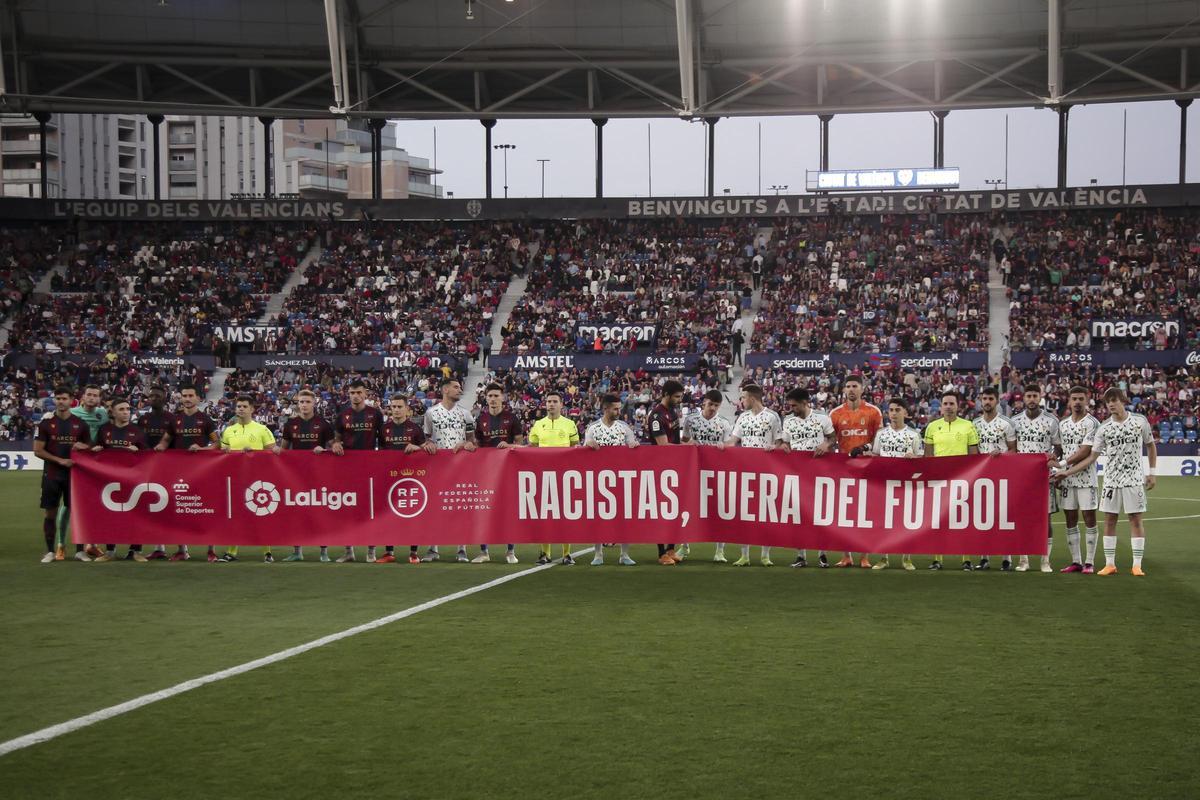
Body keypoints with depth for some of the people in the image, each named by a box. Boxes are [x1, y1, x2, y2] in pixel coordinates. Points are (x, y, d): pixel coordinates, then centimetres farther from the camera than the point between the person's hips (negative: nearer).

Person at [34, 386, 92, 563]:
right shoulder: (46, 423, 0)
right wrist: (60, 460, -14)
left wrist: (83, 447, -12)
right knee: (51, 513, 2)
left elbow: (90, 447, 12)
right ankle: (50, 551, 9)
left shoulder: (80, 424, 5)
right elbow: (38, 450, -3)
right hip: (52, 474, -1)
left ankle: (80, 550, 8)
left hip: (74, 473, 1)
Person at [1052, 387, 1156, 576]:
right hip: (1111, 481, 2)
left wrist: (1152, 472, 5)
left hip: (1135, 480, -2)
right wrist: (1067, 472, -3)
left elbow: (1151, 446, 11)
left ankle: (1137, 565, 3)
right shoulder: (1104, 428, 1)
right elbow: (1091, 457, 3)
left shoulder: (1140, 421, -1)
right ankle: (1110, 564, 10)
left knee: (1135, 520, -1)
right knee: (1110, 520, 3)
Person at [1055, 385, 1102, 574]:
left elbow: (1084, 452, -14)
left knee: (1089, 519, -2)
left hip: (1086, 478, -6)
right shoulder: (1063, 424, 12)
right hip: (1066, 479, 6)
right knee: (1070, 521, 7)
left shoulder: (1092, 423, -7)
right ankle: (1076, 561, 13)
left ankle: (1089, 562, 1)